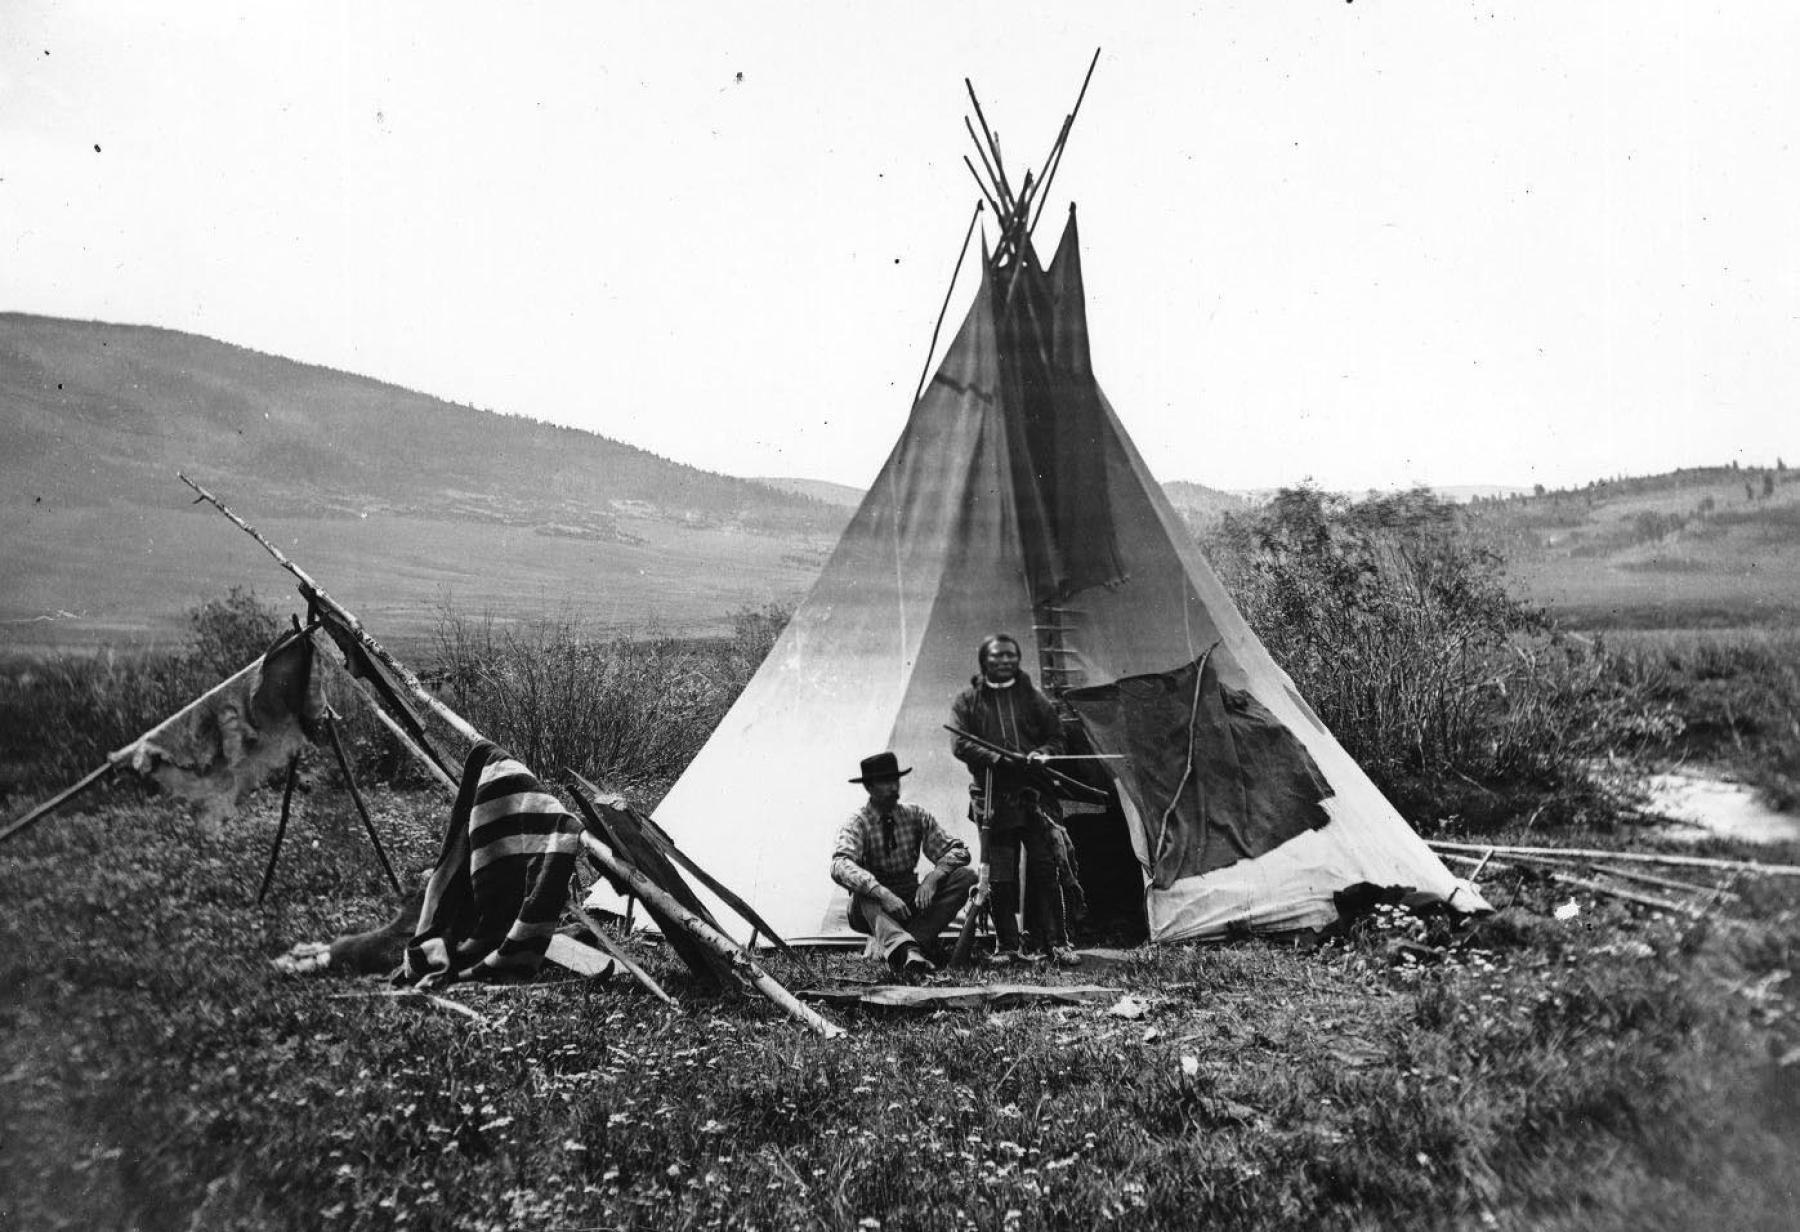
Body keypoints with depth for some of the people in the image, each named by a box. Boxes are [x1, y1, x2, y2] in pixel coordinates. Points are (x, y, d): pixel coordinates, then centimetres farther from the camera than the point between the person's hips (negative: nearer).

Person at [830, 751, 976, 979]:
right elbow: (840, 866, -32)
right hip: (873, 908, -4)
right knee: (865, 893, -37)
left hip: (911, 902, 4)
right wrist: (881, 893, -45)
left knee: (966, 876, -18)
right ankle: (906, 952, -62)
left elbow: (958, 851, -6)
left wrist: (932, 878, -26)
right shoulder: (858, 822, -13)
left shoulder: (914, 815, -1)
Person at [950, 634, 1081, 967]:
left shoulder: (1032, 697, 13)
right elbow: (960, 744, -2)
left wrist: (1042, 754, -9)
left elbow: (1057, 737, 14)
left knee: (1046, 870, -4)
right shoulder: (967, 701, 8)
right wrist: (997, 760, -17)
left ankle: (1057, 943, 2)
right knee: (1000, 877, 1)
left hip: (1034, 795, 1)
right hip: (993, 799, -1)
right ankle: (1007, 946, 10)